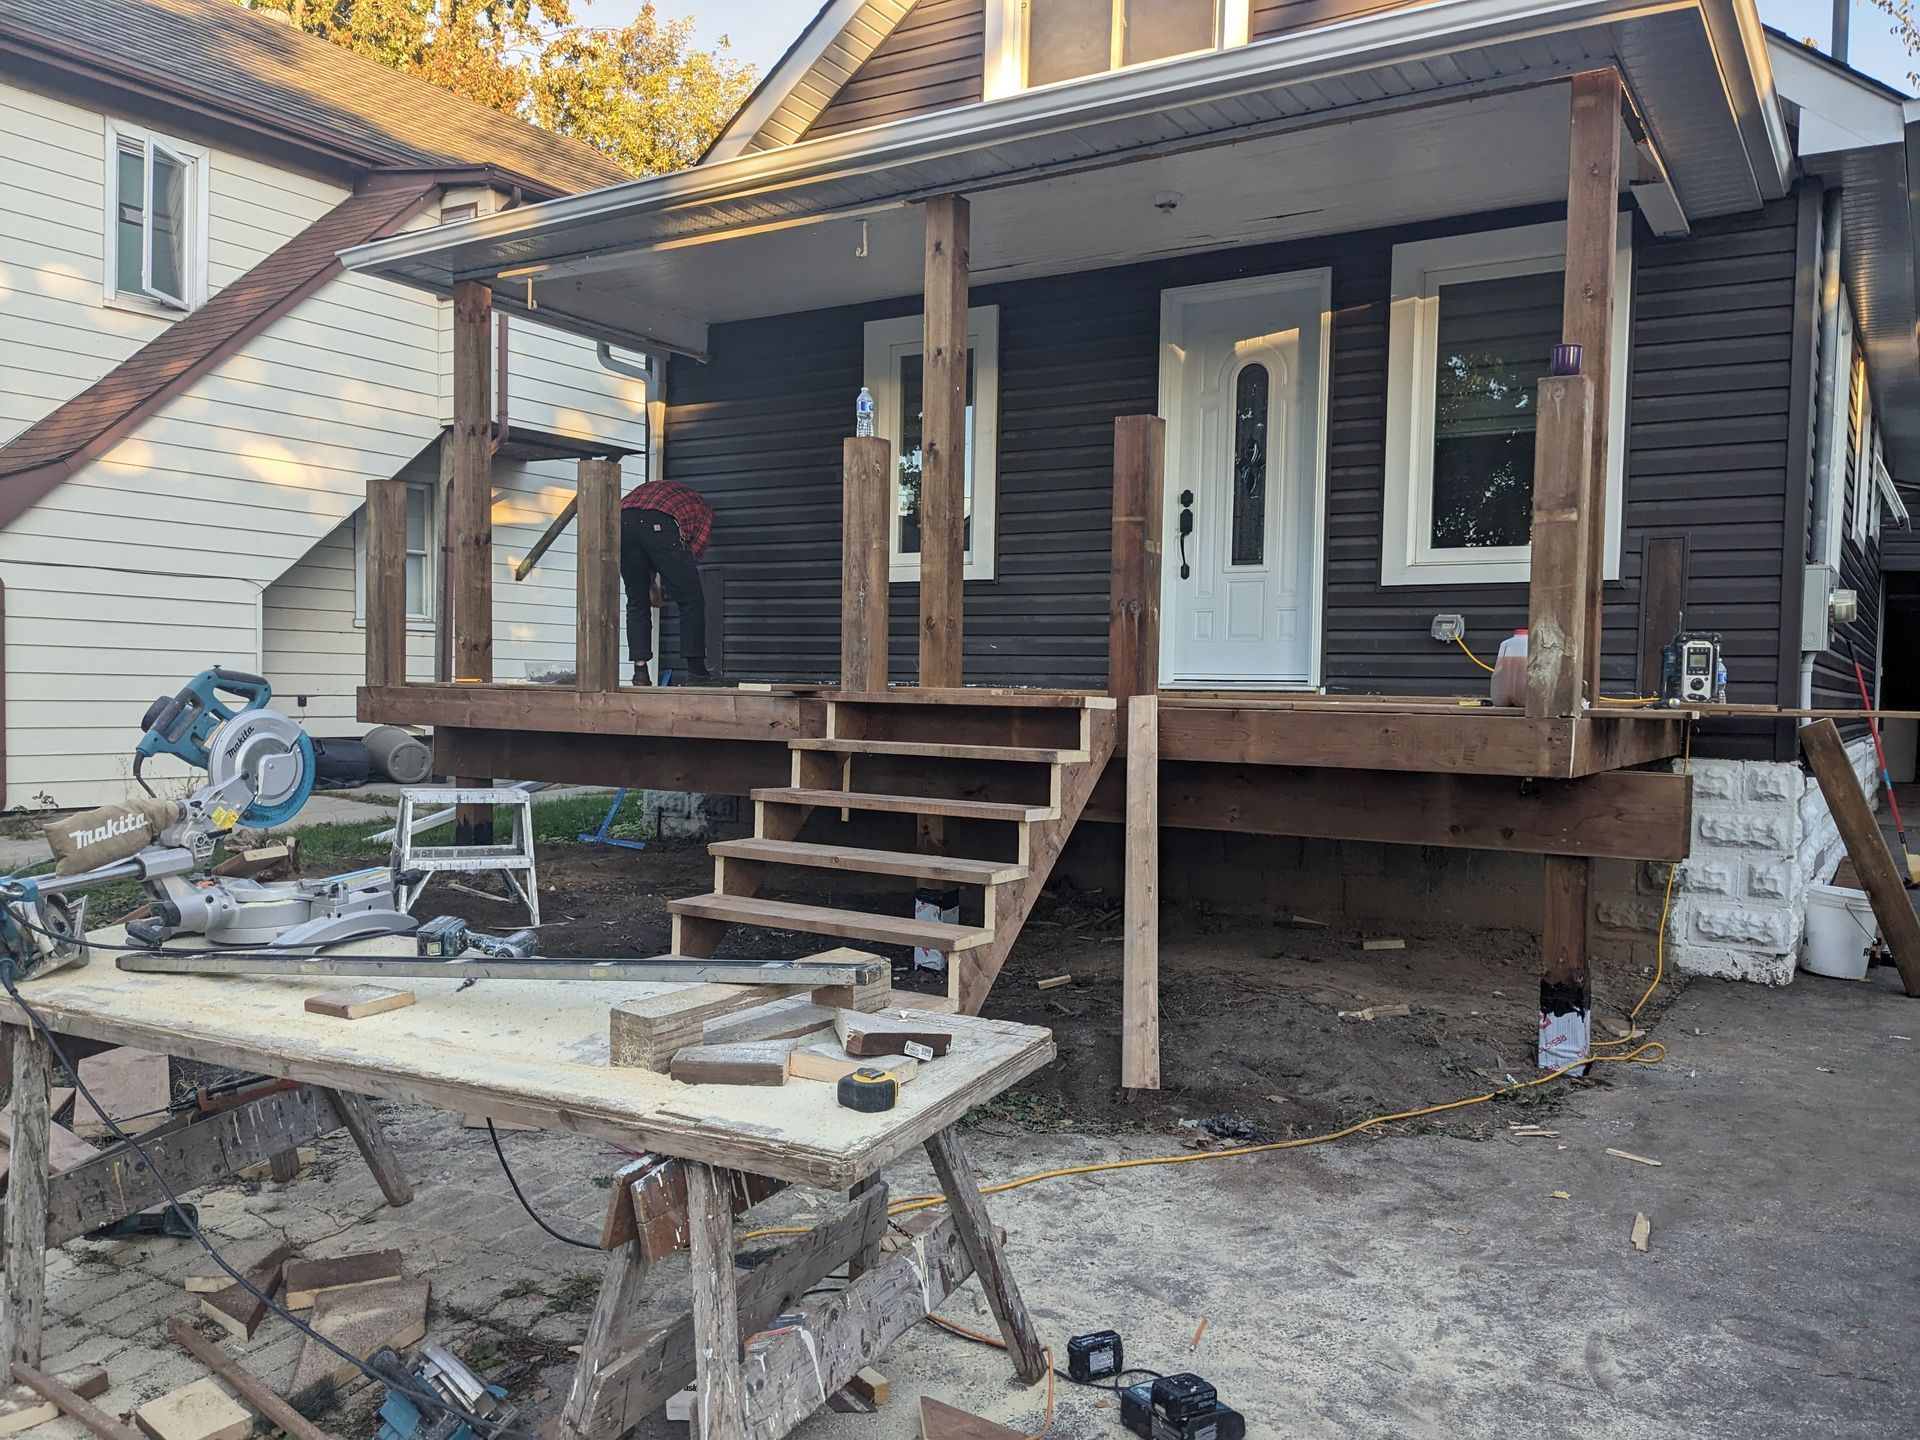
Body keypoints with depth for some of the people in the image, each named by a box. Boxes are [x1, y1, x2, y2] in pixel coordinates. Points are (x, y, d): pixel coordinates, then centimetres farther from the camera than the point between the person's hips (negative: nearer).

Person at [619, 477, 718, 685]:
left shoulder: (650, 489, 44)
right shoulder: (702, 505, 32)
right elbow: (696, 549, 18)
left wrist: (650, 583, 41)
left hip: (622, 522, 5)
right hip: (659, 524, -4)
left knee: (637, 603, 15)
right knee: (691, 599, 7)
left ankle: (640, 672, 8)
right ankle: (696, 669, 6)